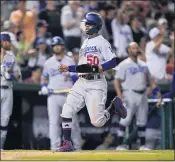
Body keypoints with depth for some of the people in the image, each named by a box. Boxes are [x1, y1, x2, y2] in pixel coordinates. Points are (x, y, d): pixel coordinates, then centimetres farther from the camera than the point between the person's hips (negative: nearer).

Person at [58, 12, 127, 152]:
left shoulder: (101, 42, -4)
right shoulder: (85, 43, 22)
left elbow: (113, 61, -13)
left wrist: (96, 68, -23)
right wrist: (68, 68, 19)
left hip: (96, 84, -8)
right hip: (81, 82, 8)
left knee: (97, 121, -12)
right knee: (66, 112, -8)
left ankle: (114, 107, 16)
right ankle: (67, 144, -1)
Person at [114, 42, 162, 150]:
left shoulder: (143, 65, 17)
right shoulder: (124, 65, -2)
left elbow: (150, 79, 19)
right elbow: (117, 81, -9)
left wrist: (157, 91, 4)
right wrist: (120, 96, -20)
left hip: (142, 95, 6)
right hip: (130, 94, -6)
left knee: (142, 121, 9)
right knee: (126, 120, -11)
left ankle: (142, 145, 15)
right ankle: (120, 145, -8)